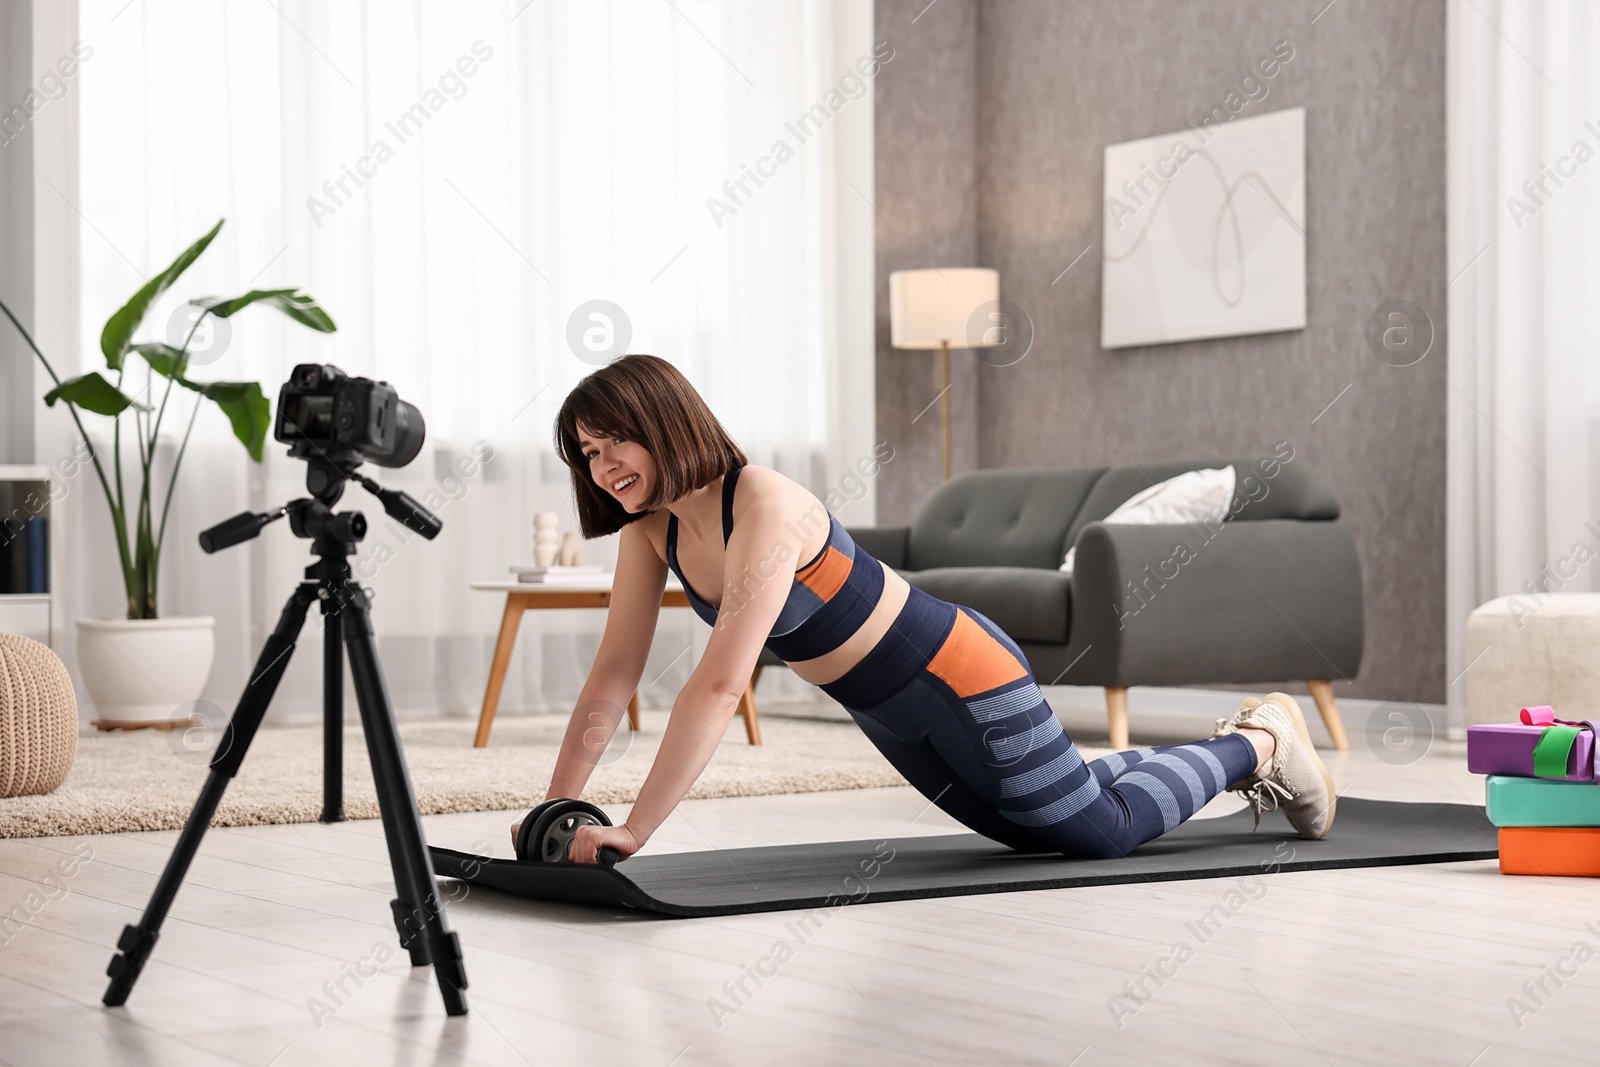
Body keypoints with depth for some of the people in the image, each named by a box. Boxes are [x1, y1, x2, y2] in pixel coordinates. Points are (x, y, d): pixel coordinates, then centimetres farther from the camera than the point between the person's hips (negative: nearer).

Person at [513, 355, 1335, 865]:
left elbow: (720, 685, -40)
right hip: (887, 711, 8)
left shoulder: (765, 507, -34)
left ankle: (1257, 743, 28)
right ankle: (1223, 750, 45)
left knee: (1102, 832, 5)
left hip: (954, 674, -8)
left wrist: (633, 831, -42)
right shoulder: (649, 532, -9)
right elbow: (612, 681, -5)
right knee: (1030, 828, 27)